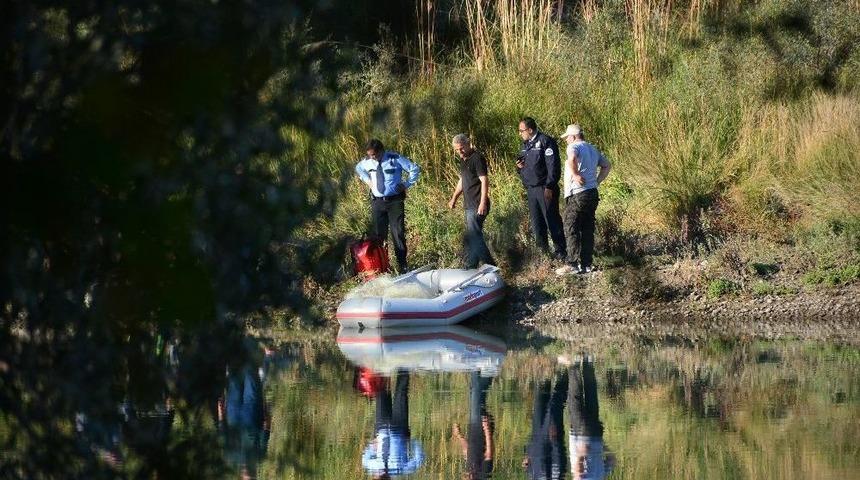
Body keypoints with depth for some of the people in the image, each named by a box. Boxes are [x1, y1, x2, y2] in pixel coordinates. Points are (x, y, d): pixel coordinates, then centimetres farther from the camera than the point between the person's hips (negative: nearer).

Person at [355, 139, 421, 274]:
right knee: (377, 234, 5)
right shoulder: (367, 162, 2)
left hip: (395, 201, -3)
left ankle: (402, 266, 3)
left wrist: (406, 184, -5)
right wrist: (367, 180, 12)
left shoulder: (395, 159, -9)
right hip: (377, 201, 3)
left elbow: (415, 169, -2)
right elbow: (358, 168, 26)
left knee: (398, 233, -2)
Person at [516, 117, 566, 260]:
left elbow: (553, 165, -15)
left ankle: (560, 251, -2)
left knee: (552, 220, -6)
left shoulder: (545, 142, -10)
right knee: (536, 222, 10)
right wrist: (519, 166, 4)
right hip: (531, 189, 8)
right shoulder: (526, 144, 17)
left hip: (544, 189, -8)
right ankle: (543, 250, 16)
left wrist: (550, 186, -19)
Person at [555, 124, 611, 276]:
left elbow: (572, 158, -31)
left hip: (577, 194, -8)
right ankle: (586, 264, 9)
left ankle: (573, 264, -10)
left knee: (571, 229, -5)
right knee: (588, 230, 9)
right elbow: (607, 165, 27)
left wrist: (575, 174, -20)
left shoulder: (574, 146, -7)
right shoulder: (593, 149, 19)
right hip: (592, 193, 8)